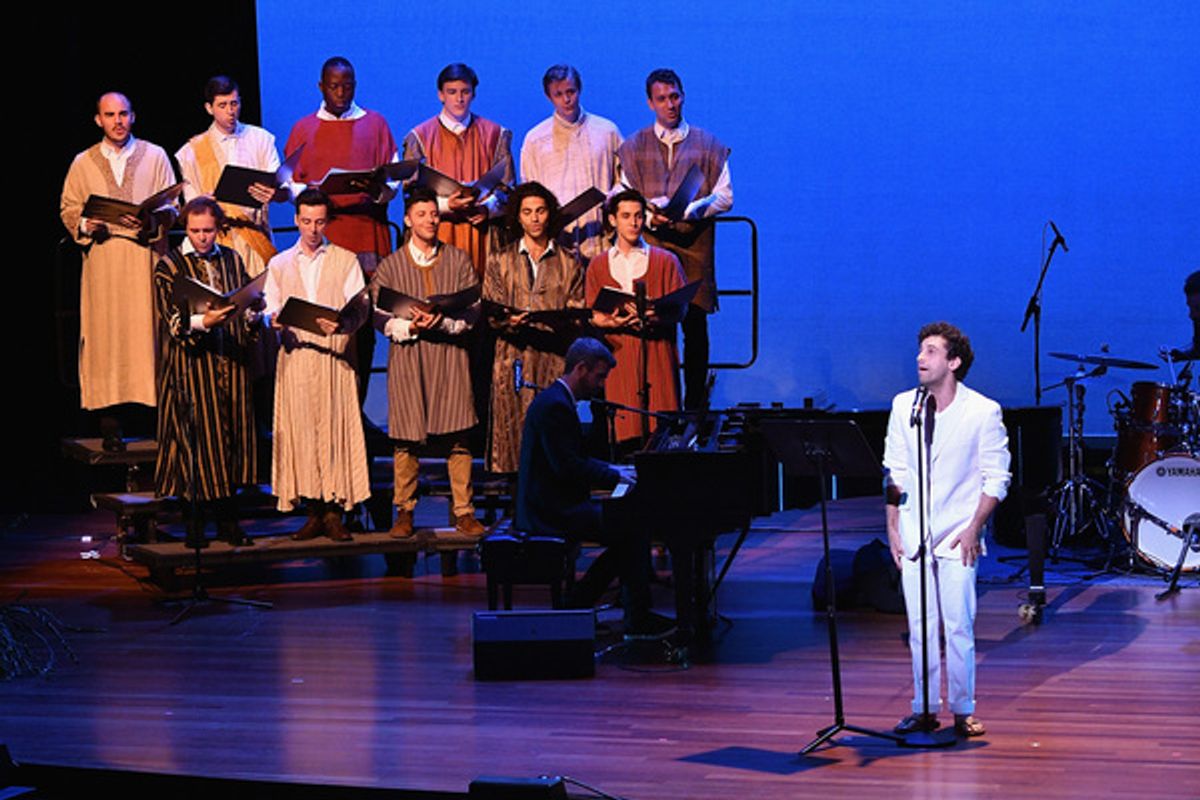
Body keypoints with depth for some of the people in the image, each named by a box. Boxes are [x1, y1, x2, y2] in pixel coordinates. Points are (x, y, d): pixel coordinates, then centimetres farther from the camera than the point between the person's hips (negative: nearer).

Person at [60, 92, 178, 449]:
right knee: (106, 335, -5)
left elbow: (171, 206, 6)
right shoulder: (83, 163, 12)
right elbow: (68, 209, 12)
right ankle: (111, 424, -5)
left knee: (149, 331, -6)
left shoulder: (155, 156, 9)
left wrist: (151, 221, -15)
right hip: (103, 261, 1)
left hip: (146, 255, -1)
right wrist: (85, 225, -9)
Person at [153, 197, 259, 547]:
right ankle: (195, 523, 3)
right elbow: (172, 321, -10)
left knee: (231, 436, 5)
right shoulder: (169, 266, -1)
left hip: (231, 364, 4)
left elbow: (248, 304, 16)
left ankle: (227, 520, 13)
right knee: (196, 439, -4)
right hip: (193, 365, -4)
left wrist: (253, 318, -7)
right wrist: (202, 322, -28)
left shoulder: (232, 260, 12)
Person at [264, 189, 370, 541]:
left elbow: (361, 308, -1)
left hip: (334, 354, -2)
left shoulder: (345, 261, 10)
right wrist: (276, 320, -13)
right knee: (299, 429, -3)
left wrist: (342, 323, -23)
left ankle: (334, 512, -6)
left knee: (336, 427, -7)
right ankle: (313, 511, 1)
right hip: (295, 355, 2)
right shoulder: (279, 265, 17)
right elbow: (270, 309, 11)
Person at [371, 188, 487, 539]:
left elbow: (474, 309, 3)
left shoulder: (458, 260, 9)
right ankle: (404, 511, 9)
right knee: (406, 439, 0)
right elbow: (379, 316, 2)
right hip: (407, 356, 0)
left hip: (449, 355, 1)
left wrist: (444, 322, -14)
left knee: (458, 437, -1)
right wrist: (410, 327, -16)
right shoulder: (390, 265, 6)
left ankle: (463, 510, 5)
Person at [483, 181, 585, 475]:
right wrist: (510, 321, -17)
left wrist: (558, 321, -16)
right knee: (515, 427, -6)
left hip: (555, 359, 0)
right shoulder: (500, 261, 14)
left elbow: (578, 314, 7)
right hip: (514, 357, 0)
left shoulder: (568, 264, 14)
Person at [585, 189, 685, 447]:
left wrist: (654, 316, -16)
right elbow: (594, 316, 10)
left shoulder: (666, 261, 11)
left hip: (656, 351, -1)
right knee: (623, 430, -8)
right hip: (618, 355, 1)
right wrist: (614, 322, -12)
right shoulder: (598, 266, 15)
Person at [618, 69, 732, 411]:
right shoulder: (634, 147, 11)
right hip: (650, 243, 0)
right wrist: (648, 216, -14)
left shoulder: (708, 145, 10)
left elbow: (724, 196, 6)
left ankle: (695, 405, 4)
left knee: (695, 326, -1)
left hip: (694, 244, 0)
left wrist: (692, 210, -13)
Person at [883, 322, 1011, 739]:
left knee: (958, 626, -4)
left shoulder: (984, 412, -5)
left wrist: (973, 528, -10)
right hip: (913, 533, 3)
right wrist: (892, 527, 5)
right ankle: (924, 709, 14)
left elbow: (997, 478, -2)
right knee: (920, 627, 6)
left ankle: (963, 711, 6)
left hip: (957, 536, -3)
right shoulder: (903, 406, 6)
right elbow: (894, 472, 11)